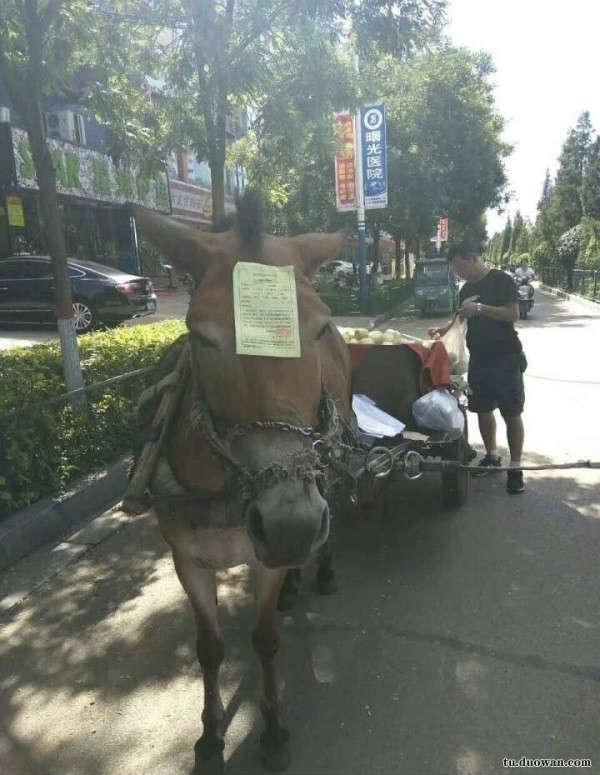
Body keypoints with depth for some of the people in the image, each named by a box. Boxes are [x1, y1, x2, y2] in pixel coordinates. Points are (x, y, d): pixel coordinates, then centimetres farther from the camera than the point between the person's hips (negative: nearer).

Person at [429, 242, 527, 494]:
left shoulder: (501, 281, -9)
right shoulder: (466, 289, 12)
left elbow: (513, 315, -16)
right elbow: (463, 320, 19)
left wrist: (480, 308, -21)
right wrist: (443, 329, 2)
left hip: (506, 359, -7)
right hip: (479, 358, 7)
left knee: (512, 413, -1)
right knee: (483, 410, 13)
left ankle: (515, 467, 8)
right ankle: (492, 456, 31)